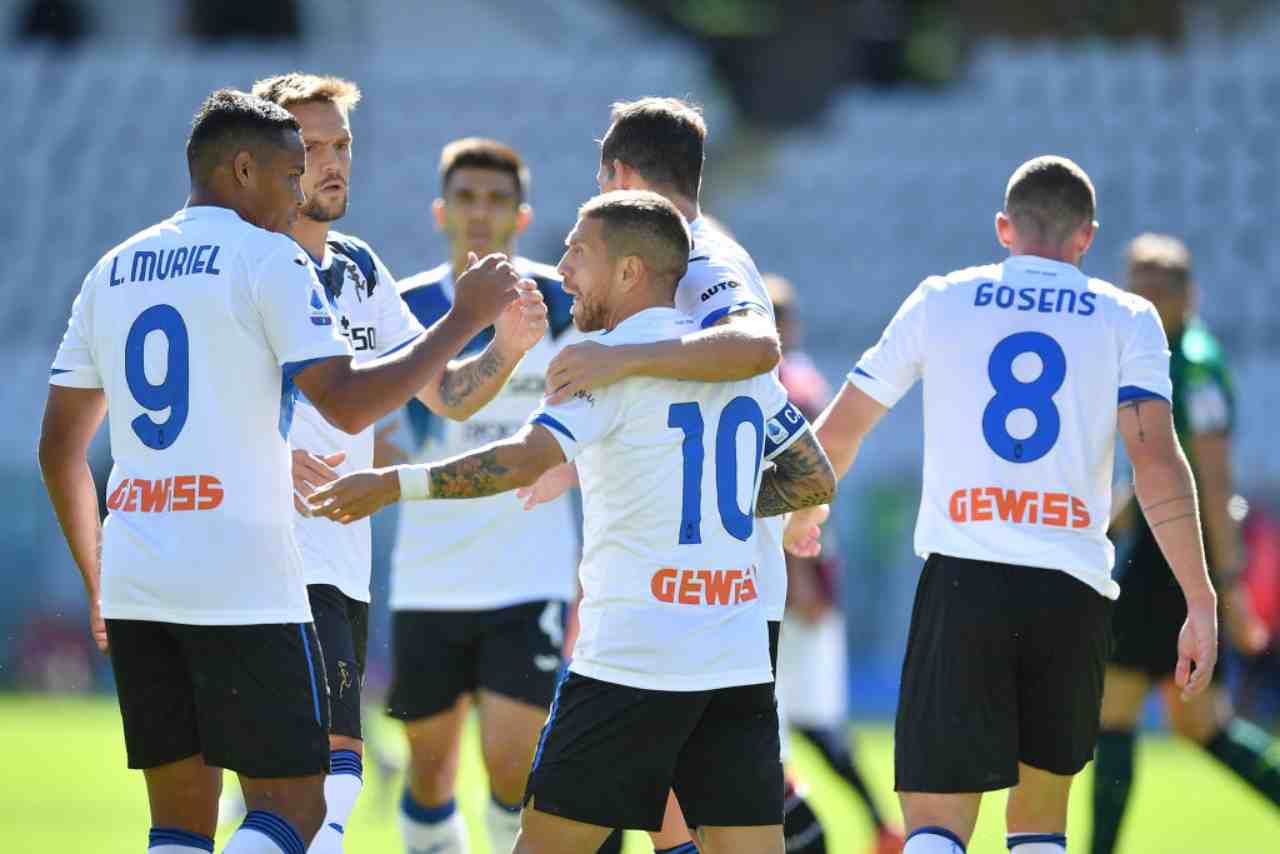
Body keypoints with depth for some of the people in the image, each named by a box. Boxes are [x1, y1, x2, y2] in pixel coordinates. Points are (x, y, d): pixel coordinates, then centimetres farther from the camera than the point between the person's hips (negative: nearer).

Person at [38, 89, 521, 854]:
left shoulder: (113, 271, 16)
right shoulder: (268, 260, -4)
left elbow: (59, 447, 18)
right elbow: (347, 403, -13)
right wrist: (466, 319, -4)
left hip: (134, 587, 6)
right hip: (242, 587, -6)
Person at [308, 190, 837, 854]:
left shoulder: (617, 357, -8)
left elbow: (525, 459, -20)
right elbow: (814, 481, 19)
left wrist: (390, 485, -15)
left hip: (632, 660, -6)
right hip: (739, 663, 6)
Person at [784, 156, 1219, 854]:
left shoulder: (940, 301, 10)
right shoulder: (1126, 319, 7)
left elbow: (837, 432, 16)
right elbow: (1157, 459, -6)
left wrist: (803, 514, 37)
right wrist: (1201, 604, -7)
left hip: (961, 583, -1)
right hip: (1072, 587, 1)